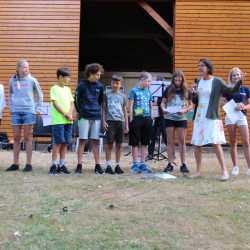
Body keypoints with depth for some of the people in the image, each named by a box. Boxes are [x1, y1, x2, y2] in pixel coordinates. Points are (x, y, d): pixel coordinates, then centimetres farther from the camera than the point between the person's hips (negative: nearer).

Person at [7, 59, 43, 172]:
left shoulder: (32, 80, -1)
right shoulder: (12, 80, 6)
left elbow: (39, 95, 8)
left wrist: (36, 108, 2)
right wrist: (11, 107, 8)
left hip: (28, 111, -3)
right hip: (16, 112, 3)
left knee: (28, 138, 0)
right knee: (16, 138, 7)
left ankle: (28, 164, 5)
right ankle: (15, 164, 13)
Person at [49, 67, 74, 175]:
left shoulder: (67, 89, 17)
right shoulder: (54, 88, -2)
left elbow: (71, 103, 13)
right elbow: (55, 103, -9)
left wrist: (70, 114, -4)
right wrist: (65, 114, -12)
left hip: (68, 121, 6)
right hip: (58, 120, -6)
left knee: (65, 143, 6)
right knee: (57, 143, -6)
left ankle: (61, 165, 12)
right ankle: (54, 165, -1)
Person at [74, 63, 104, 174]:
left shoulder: (99, 86, 7)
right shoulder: (82, 85, -4)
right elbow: (76, 100, 0)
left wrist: (97, 110, 13)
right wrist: (81, 112, 4)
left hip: (96, 117, 4)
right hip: (84, 117, -3)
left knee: (95, 141, 5)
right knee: (82, 140, -2)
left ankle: (97, 165, 7)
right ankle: (79, 165, 1)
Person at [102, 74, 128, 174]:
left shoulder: (122, 96, 15)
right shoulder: (107, 94, 6)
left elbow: (125, 111, 17)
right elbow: (103, 108, 4)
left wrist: (126, 125, 11)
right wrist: (103, 121, -6)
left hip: (120, 121, 3)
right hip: (110, 121, -3)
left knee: (119, 144, 5)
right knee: (109, 143, -5)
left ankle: (117, 165, 12)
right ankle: (108, 165, 0)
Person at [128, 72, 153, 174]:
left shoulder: (148, 91, 12)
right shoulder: (133, 91, -3)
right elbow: (130, 106, -5)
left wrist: (151, 117, 11)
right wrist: (131, 119, -9)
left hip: (147, 119, 5)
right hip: (137, 118, -5)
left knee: (145, 142, 8)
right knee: (135, 143, 1)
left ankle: (142, 163, 16)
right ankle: (135, 164, 8)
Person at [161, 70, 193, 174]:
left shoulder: (186, 91, 0)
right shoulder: (168, 89, 1)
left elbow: (191, 105, 5)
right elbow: (163, 102, 6)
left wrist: (185, 110, -14)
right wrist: (164, 109, -14)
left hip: (181, 118, 0)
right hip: (169, 118, 1)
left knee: (182, 141, 2)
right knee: (170, 141, 5)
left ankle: (183, 164, 7)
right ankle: (170, 164, 10)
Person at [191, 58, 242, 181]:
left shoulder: (217, 81, -6)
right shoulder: (199, 81, 11)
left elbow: (231, 91, -14)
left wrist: (239, 81, -30)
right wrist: (194, 95, -5)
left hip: (212, 118, -6)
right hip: (199, 117, 6)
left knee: (215, 143, -13)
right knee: (196, 144, 7)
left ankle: (224, 171, -4)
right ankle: (198, 171, 20)